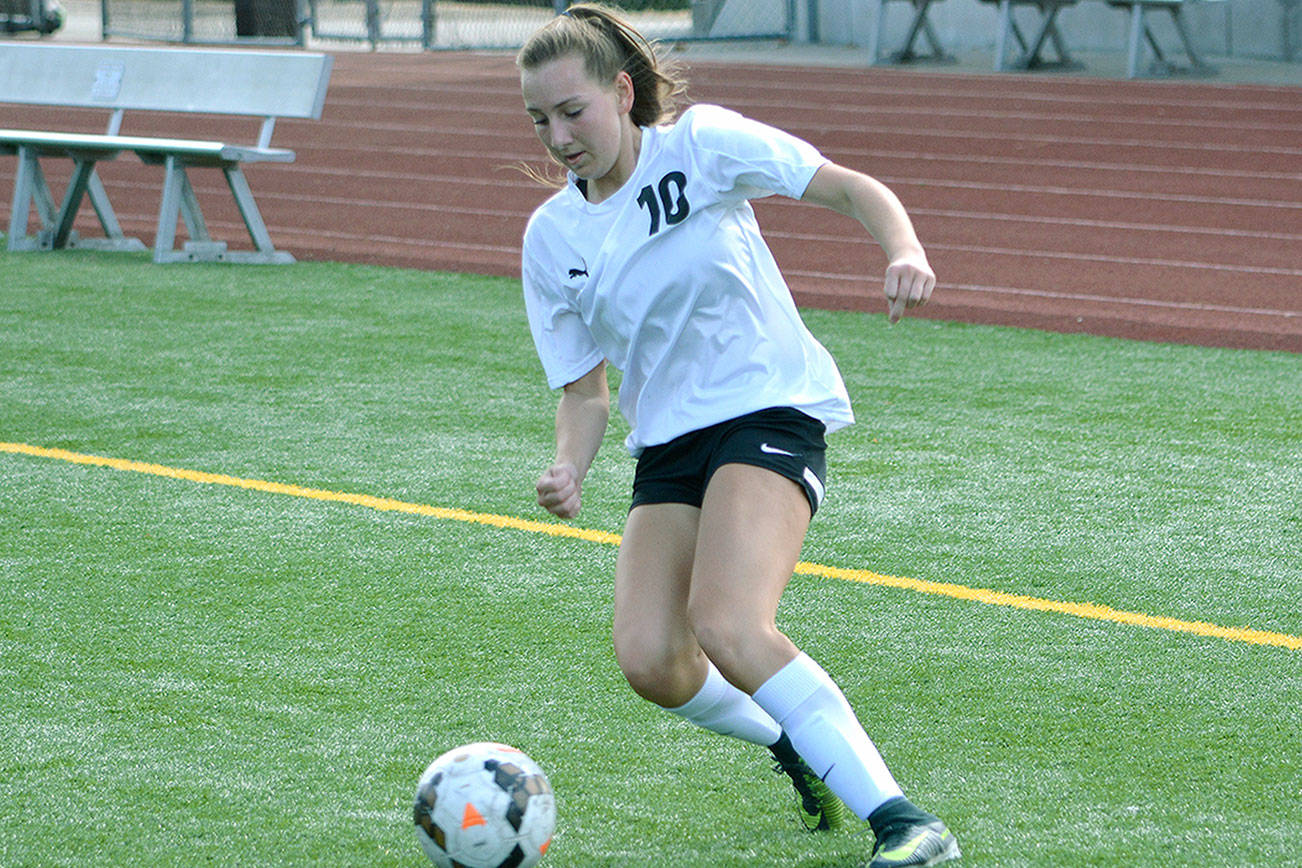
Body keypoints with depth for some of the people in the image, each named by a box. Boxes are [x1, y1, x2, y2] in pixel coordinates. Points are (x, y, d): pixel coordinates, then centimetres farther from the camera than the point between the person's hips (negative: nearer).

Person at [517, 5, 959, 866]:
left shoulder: (701, 144, -7)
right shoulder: (552, 237, 5)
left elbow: (854, 189, -5)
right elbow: (585, 388, 9)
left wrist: (905, 249, -25)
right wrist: (569, 470, -11)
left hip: (769, 410, -5)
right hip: (667, 441, 5)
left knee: (726, 627, -27)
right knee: (650, 661, -13)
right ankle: (799, 744, 18)